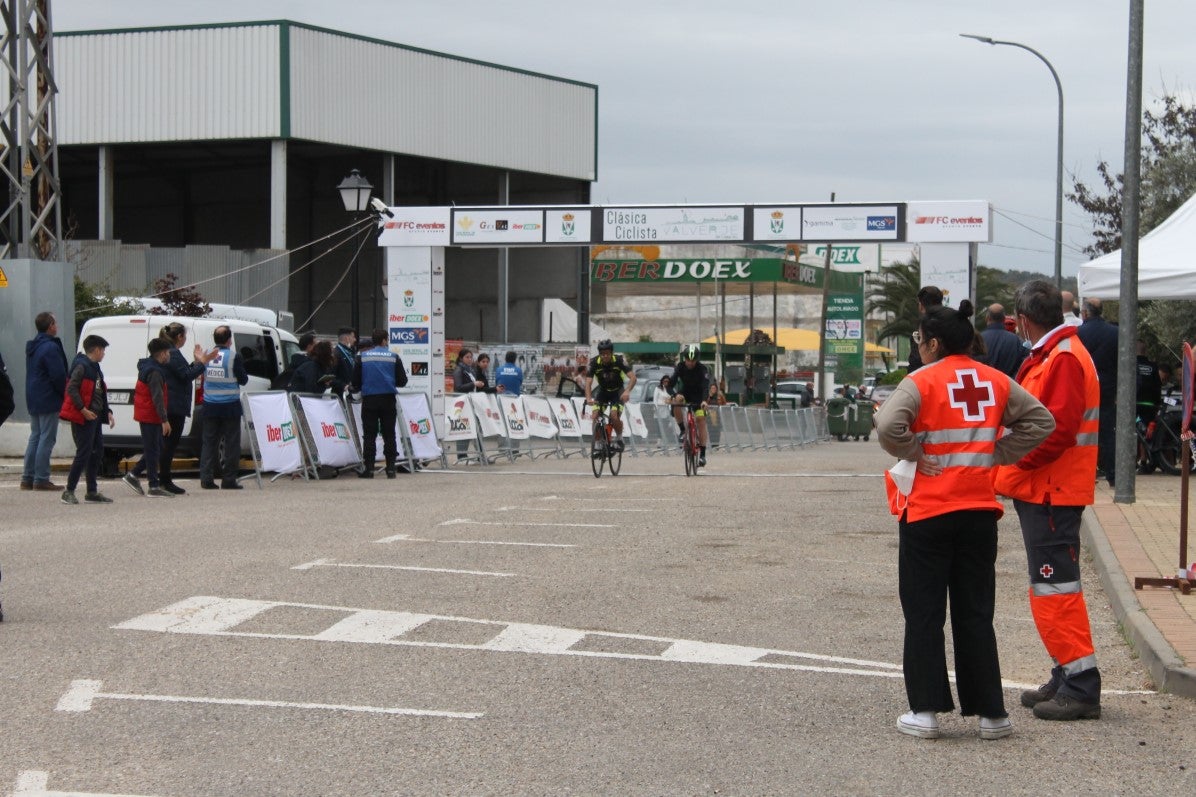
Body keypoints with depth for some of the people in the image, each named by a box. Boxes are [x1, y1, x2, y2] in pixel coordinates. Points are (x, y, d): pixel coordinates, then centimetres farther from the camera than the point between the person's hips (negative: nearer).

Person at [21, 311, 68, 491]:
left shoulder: (32, 347, 15)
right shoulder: (51, 348, -16)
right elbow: (59, 376, -19)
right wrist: (66, 394, -5)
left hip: (33, 401, 9)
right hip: (49, 401, -9)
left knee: (35, 437, 13)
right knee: (46, 439, -6)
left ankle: (27, 478, 13)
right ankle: (41, 479, -8)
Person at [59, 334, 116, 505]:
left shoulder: (95, 368, 19)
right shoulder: (82, 366, -12)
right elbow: (71, 388, -20)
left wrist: (107, 412, 14)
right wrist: (83, 409, -24)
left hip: (94, 417, 10)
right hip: (83, 417, -10)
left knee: (97, 452, 10)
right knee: (84, 452, -10)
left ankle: (92, 492, 15)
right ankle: (69, 491, -5)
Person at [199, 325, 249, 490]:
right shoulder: (234, 356, -11)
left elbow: (202, 377, 12)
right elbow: (243, 379, -5)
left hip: (210, 406, 4)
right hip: (230, 405, -4)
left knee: (209, 442, 9)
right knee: (231, 443, 3)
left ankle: (206, 478, 4)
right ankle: (228, 480, 2)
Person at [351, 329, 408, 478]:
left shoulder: (362, 357, 1)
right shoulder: (393, 357, 1)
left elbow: (355, 382, 2)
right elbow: (402, 381, 2)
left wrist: (360, 389, 23)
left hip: (369, 400, 0)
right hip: (388, 399, 0)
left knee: (369, 434, 3)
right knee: (389, 434, 7)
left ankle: (368, 468, -2)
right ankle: (390, 468, 5)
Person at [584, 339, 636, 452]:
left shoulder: (619, 360, -23)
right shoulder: (594, 363, -20)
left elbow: (633, 377, -29)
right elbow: (588, 382, -26)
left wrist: (627, 391, -47)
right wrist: (588, 398, -43)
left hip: (617, 392, -2)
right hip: (603, 391, 2)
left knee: (614, 416, -25)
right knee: (594, 417, -16)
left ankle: (619, 439, 2)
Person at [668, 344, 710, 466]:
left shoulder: (702, 369, -23)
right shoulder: (680, 367, -18)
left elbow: (706, 385, -35)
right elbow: (672, 381, -27)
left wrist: (704, 400, -52)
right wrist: (674, 394, -47)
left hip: (698, 396, -2)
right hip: (684, 393, 2)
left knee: (701, 419, -16)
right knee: (677, 400, -33)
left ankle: (702, 454, -13)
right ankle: (682, 430, -16)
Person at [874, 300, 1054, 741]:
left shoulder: (921, 382, -10)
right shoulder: (996, 381, 5)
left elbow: (888, 426, -25)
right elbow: (1041, 420, 5)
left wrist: (914, 454, -9)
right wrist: (999, 453, 5)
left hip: (926, 512, -4)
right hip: (980, 511, 4)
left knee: (924, 615, 5)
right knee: (976, 615, 11)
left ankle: (925, 710, 4)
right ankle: (990, 712, 11)